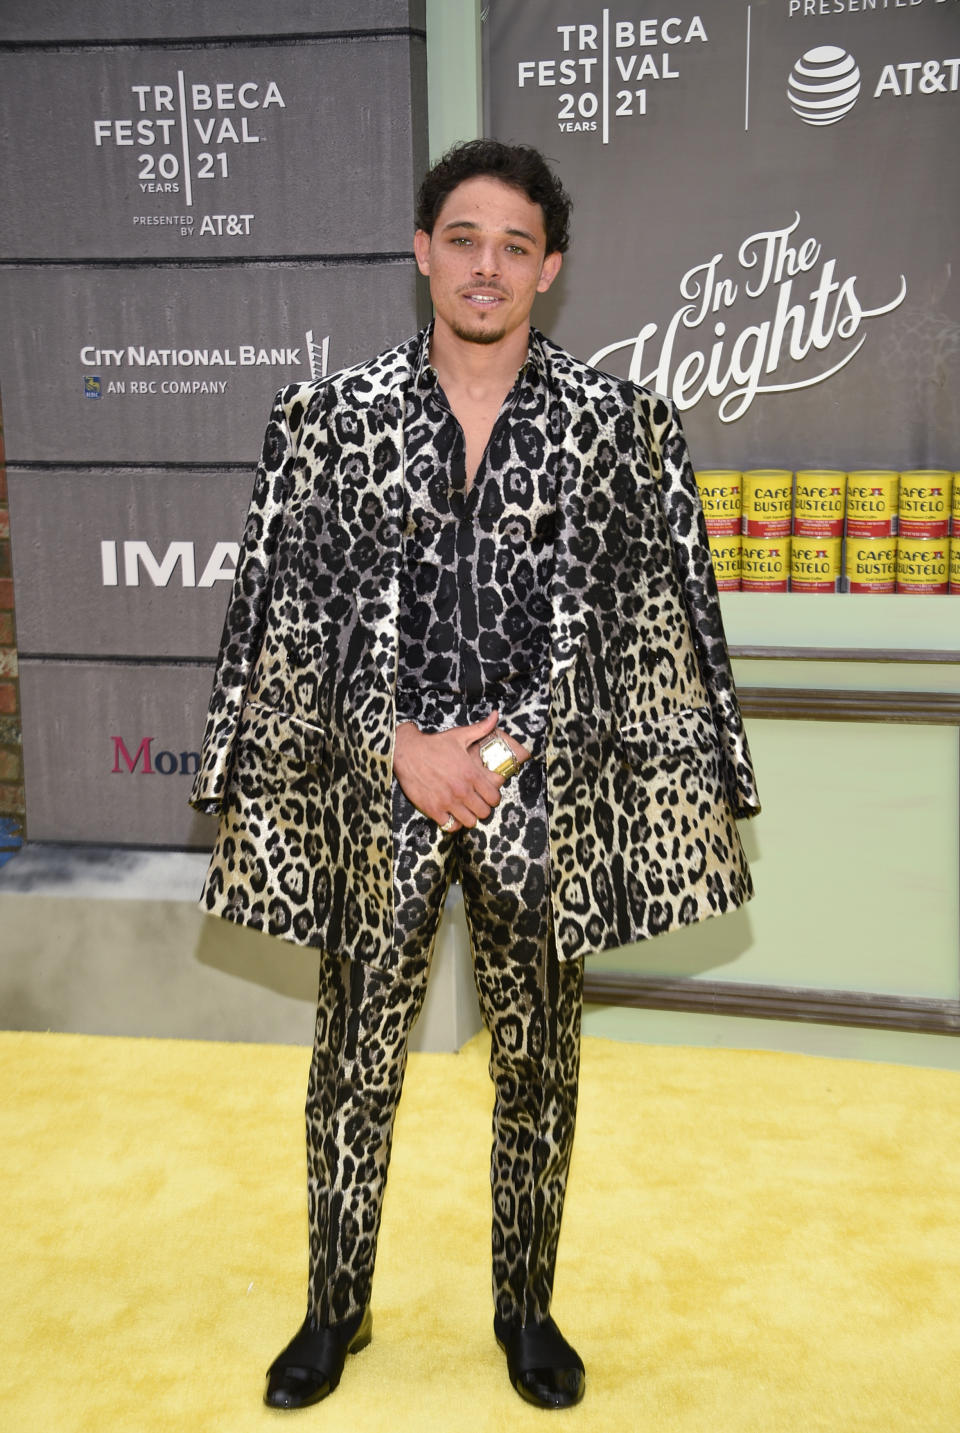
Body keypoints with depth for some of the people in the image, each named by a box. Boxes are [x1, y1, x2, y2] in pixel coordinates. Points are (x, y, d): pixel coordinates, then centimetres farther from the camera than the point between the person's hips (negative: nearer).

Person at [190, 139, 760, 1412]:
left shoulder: (616, 423, 0)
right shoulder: (334, 415, 1)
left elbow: (652, 622, -2)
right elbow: (292, 613, -1)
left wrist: (504, 748, -9)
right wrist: (409, 748, -11)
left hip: (546, 800, 0)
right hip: (374, 795, 0)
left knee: (537, 1065, 13)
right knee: (355, 1060, 11)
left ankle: (527, 1310, 35)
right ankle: (336, 1308, 34)